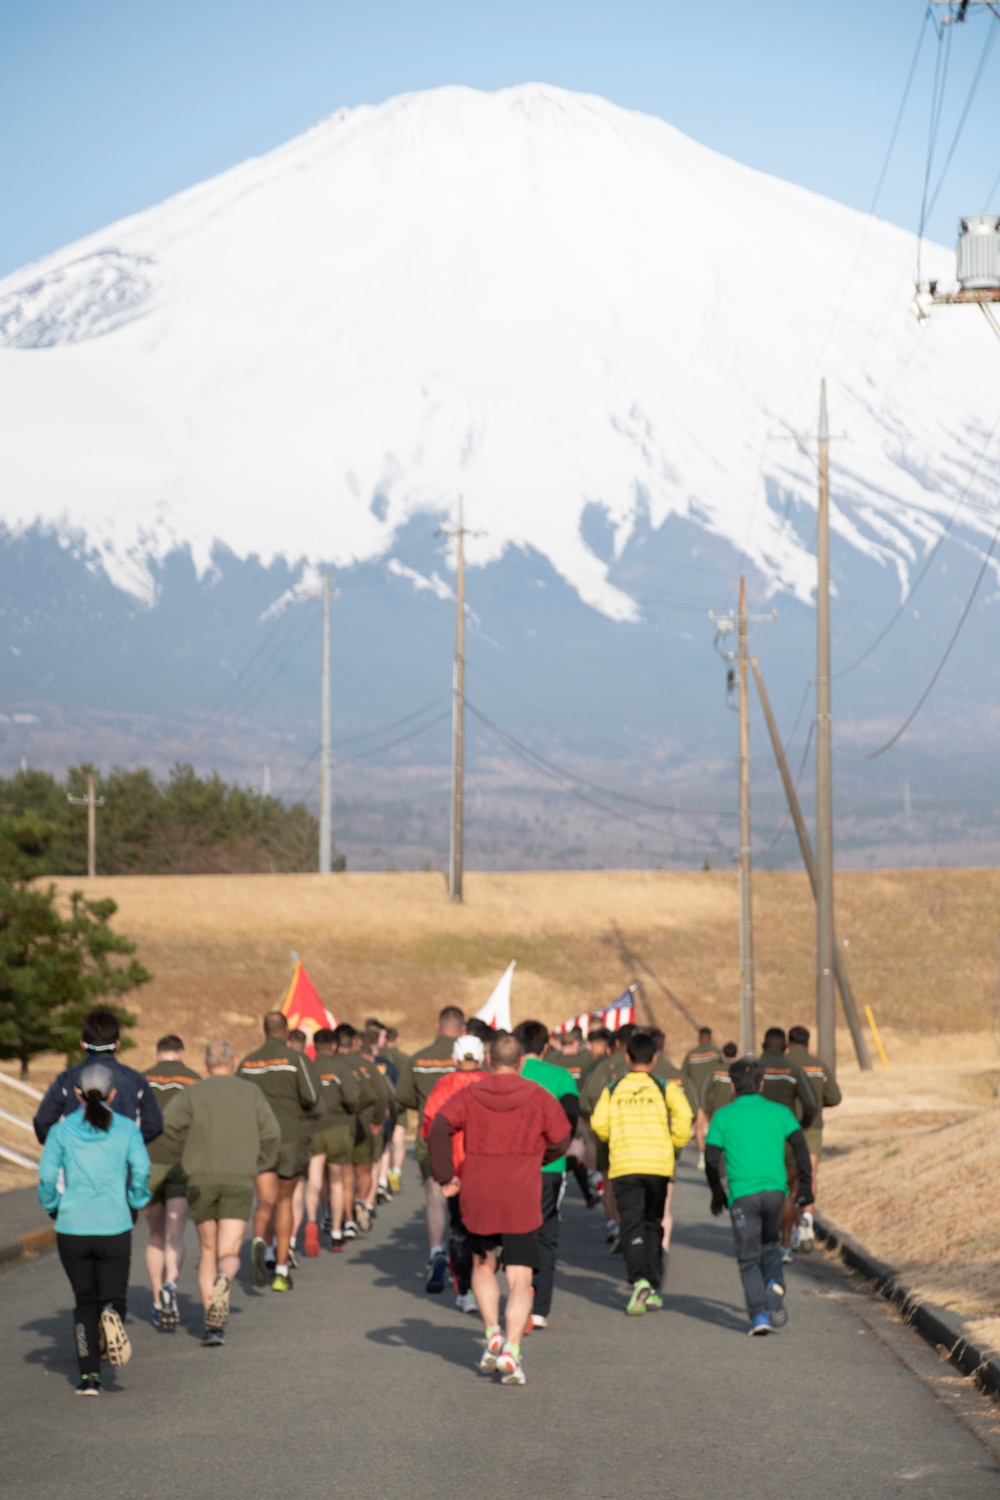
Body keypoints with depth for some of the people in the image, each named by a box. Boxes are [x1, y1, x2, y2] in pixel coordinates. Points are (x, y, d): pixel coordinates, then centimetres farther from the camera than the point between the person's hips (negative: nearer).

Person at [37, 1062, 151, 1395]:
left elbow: (47, 1176, -5)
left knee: (85, 1301, 13)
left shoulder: (61, 1130, 2)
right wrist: (136, 1203, 8)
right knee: (113, 1296, 10)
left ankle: (89, 1376, 4)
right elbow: (141, 1170, -9)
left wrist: (52, 1208, 13)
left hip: (73, 1228, 1)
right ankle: (112, 1316, -27)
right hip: (115, 1228, -1)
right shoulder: (127, 1129, 2)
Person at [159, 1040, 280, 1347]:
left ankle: (212, 1324, 5)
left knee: (208, 1253, 14)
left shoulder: (192, 1093, 7)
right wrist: (255, 1168, 11)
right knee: (229, 1255, -2)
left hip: (201, 1181, 1)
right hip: (240, 1181, -1)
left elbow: (170, 1126, -11)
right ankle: (224, 1282, -38)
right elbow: (271, 1135, -1)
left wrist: (187, 1159, 4)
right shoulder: (251, 1093, 9)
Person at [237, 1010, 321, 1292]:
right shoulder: (296, 1059, -4)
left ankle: (259, 1241, -37)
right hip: (291, 1137, -1)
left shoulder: (247, 1063, 7)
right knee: (284, 1201, 14)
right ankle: (281, 1270, 13)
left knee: (265, 1203, -3)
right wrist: (310, 1113, 9)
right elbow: (311, 1097, -13)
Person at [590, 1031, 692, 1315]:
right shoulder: (666, 1087, 4)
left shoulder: (612, 1089, 6)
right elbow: (683, 1115, -12)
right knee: (653, 1224, 14)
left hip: (624, 1165, 0)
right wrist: (676, 1143, 6)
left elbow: (598, 1124, -3)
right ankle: (653, 1287, 15)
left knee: (631, 1225, -3)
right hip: (658, 1164, 1)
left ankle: (639, 1280, -25)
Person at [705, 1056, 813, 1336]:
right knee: (770, 1244, 22)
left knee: (749, 1258, 4)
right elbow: (800, 1147, 2)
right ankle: (774, 1283, -7)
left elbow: (711, 1159, 5)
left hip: (742, 1194, -2)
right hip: (775, 1189, 2)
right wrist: (805, 1185, 8)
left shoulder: (723, 1116, 5)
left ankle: (759, 1313, -9)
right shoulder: (779, 1112, 9)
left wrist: (717, 1193, 18)